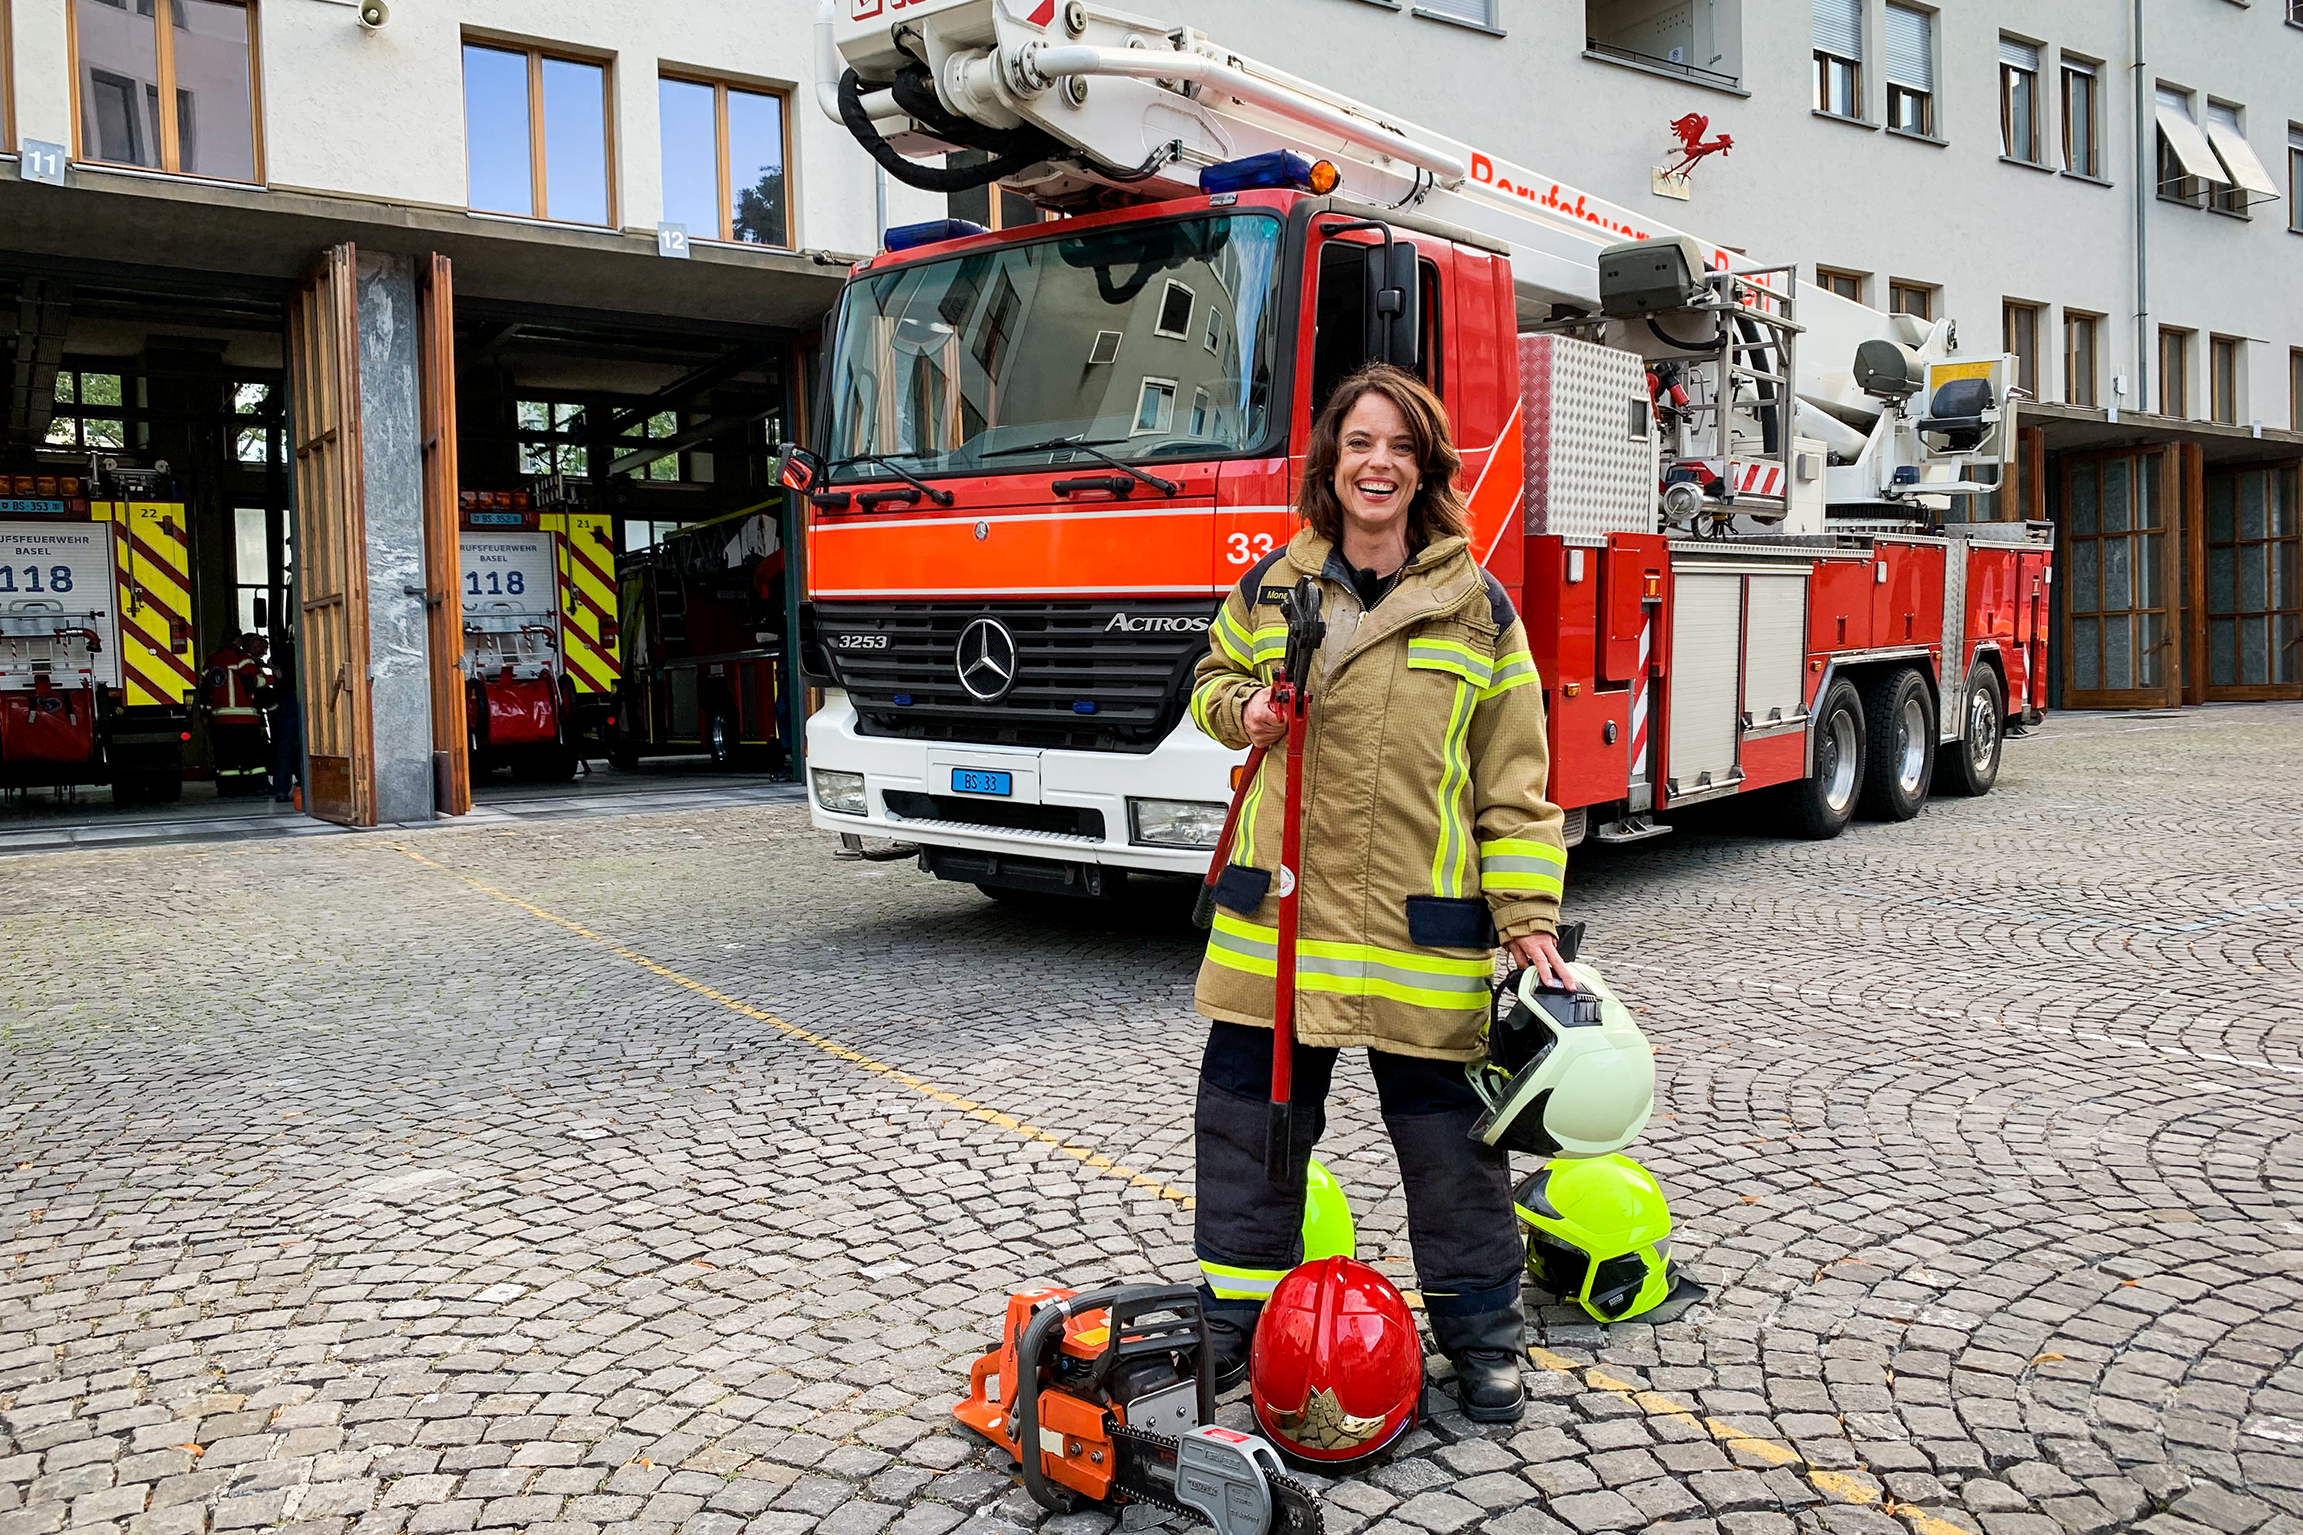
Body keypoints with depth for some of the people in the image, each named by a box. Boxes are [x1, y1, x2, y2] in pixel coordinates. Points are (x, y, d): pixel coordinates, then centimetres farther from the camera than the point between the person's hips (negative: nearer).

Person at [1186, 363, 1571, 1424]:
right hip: (1277, 918, 3)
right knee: (1252, 1116, 11)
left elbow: (1514, 780, -1)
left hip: (1423, 931, -2)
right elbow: (1215, 676, 24)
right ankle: (1234, 1323, 29)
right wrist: (1244, 709, -1)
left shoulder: (1476, 608, 0)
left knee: (1446, 1135, 7)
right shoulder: (1273, 586, 6)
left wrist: (1528, 920, -7)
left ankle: (1481, 1333, 27)